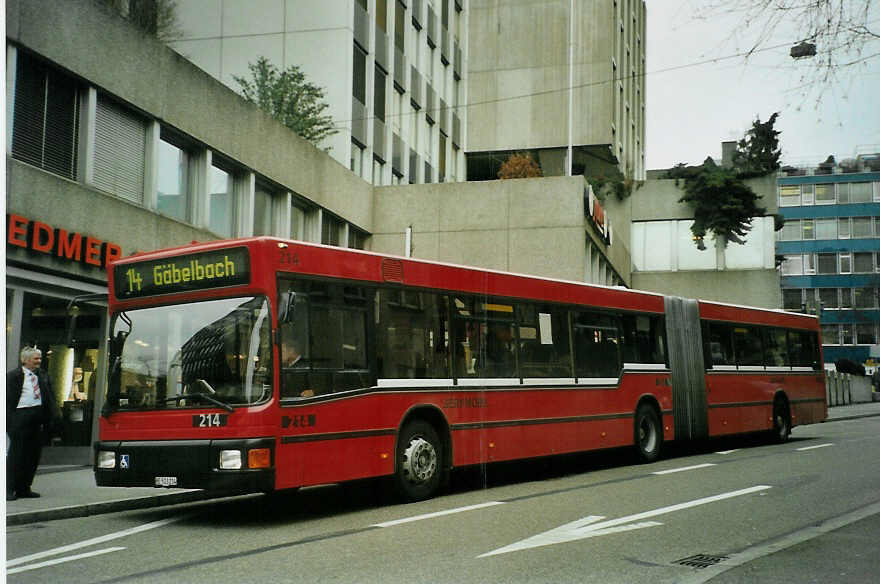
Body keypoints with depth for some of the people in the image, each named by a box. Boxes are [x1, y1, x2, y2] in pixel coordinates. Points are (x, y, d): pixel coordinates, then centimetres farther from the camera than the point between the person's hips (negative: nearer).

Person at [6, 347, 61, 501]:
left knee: (33, 454, 8)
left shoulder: (43, 376, 15)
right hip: (20, 417, -6)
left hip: (37, 418, 6)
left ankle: (23, 488, 18)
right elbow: (8, 399, -5)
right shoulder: (13, 376, -2)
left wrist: (54, 416, 1)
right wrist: (8, 421, -12)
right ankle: (10, 489, 3)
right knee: (16, 454, -3)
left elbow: (50, 397, 14)